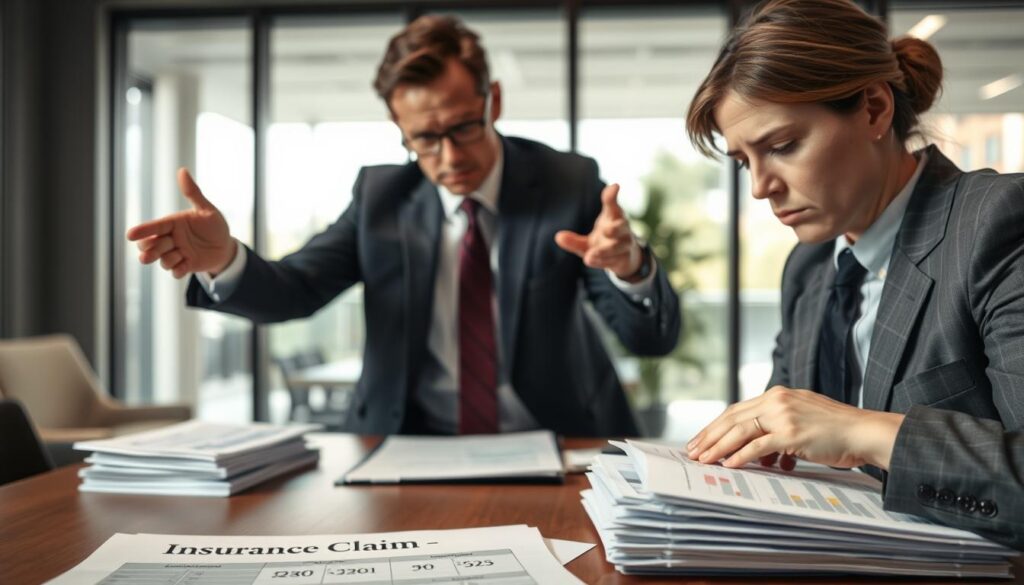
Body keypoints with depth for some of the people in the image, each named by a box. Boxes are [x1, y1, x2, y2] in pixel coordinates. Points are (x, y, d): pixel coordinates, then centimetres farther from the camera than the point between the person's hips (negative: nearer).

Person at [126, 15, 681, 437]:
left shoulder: (570, 183, -5)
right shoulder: (380, 193, 3)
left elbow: (653, 337, -9)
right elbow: (294, 292, -2)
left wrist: (630, 267, -32)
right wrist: (223, 259, -25)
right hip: (413, 446, 1)